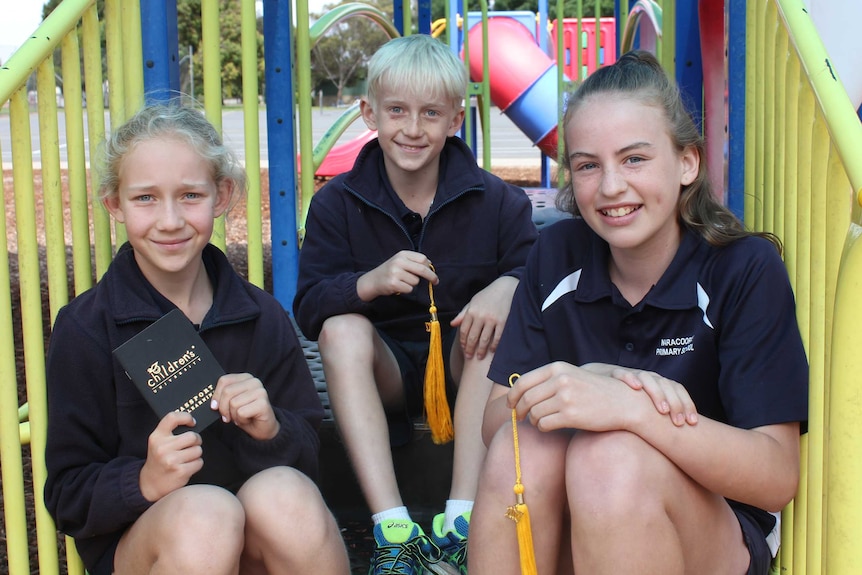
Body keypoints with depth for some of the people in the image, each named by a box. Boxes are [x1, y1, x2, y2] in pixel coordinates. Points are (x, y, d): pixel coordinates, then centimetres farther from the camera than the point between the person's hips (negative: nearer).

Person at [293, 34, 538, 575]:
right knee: (341, 328, -28)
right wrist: (371, 282, -32)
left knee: (495, 323, -29)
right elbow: (309, 309, -12)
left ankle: (461, 525, -34)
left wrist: (508, 287, -33)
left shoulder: (497, 201, -4)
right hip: (386, 373, 1)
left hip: (463, 366, 0)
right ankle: (393, 531, -34)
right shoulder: (337, 203, -3)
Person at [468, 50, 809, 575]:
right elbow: (496, 419, -6)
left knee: (611, 457, -33)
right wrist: (592, 382, -27)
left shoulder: (747, 269, -13)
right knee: (523, 446, -28)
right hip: (566, 533, 3)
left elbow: (777, 477, -19)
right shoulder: (557, 255, -1)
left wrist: (628, 407, -33)